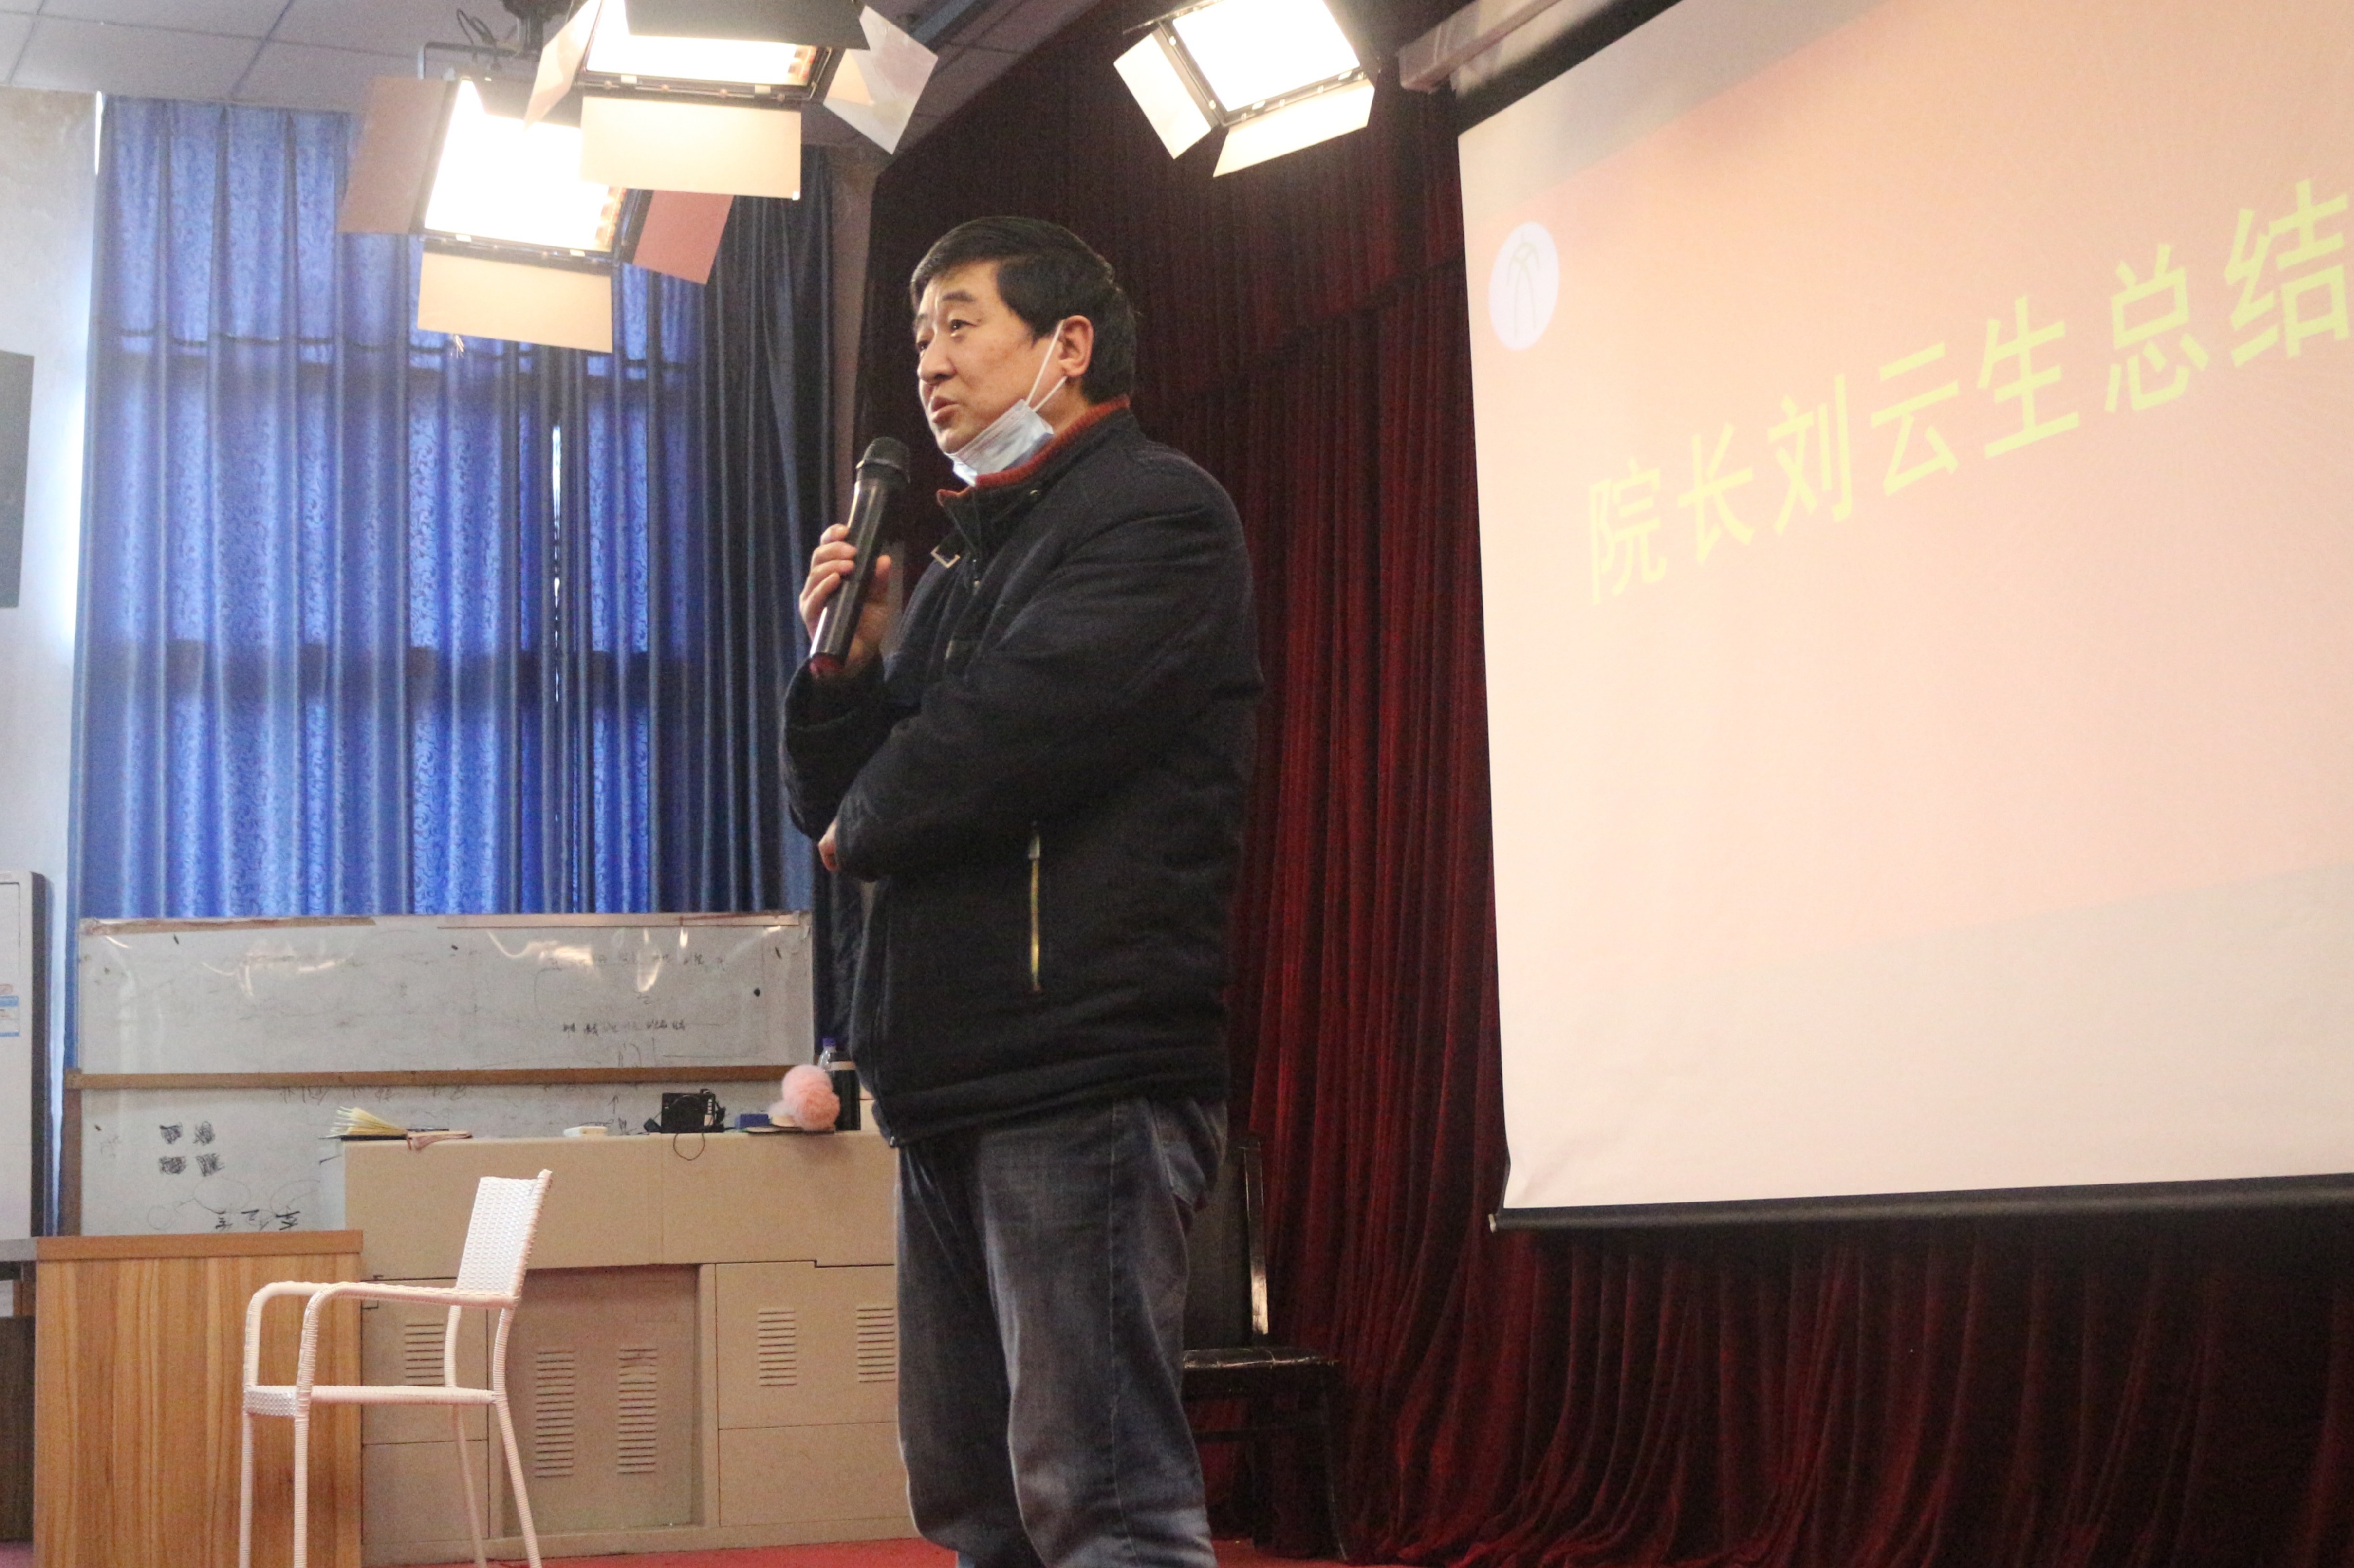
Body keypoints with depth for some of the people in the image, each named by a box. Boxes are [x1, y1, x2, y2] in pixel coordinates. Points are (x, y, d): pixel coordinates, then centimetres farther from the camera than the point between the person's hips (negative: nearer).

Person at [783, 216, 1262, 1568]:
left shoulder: (1157, 514, -2)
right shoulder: (964, 571, 24)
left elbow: (1023, 718, -16)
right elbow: (843, 802, 22)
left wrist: (868, 826, 1)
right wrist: (847, 664, 4)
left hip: (1083, 1074, -9)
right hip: (954, 1085, 9)